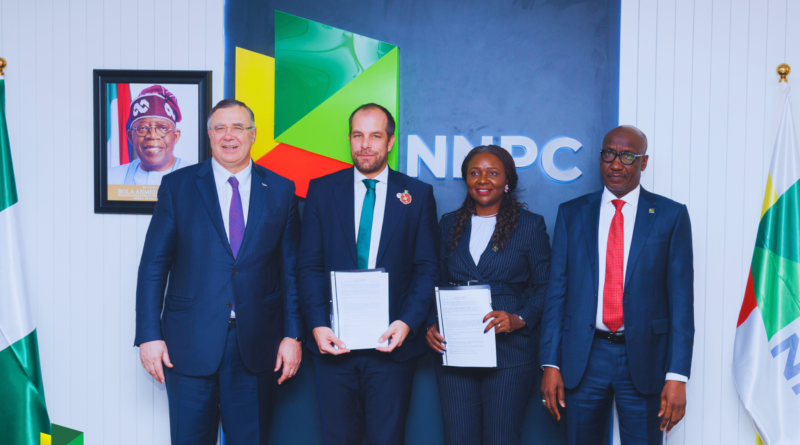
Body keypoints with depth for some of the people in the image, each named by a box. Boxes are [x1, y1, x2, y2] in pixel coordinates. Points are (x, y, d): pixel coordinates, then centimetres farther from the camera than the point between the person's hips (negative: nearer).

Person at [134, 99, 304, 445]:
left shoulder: (280, 190, 6)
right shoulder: (177, 186, 3)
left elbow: (291, 269, 5)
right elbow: (153, 265, 1)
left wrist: (293, 335, 0)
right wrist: (149, 335, -6)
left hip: (257, 345, 1)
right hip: (190, 344, -1)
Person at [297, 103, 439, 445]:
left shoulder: (418, 195, 4)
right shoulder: (321, 190, 6)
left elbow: (427, 269, 1)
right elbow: (309, 265, 2)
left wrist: (407, 323, -13)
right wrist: (318, 325, -10)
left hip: (391, 342, -1)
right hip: (334, 341, 1)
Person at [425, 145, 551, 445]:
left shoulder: (531, 225, 4)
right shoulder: (450, 224, 13)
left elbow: (544, 287, 3)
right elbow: (438, 283, 15)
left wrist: (518, 319, -14)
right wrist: (432, 325, -1)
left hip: (509, 353, -3)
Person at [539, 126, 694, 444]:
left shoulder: (671, 216, 0)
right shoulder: (571, 213, 5)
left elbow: (681, 297, -3)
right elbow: (556, 290, 4)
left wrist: (677, 375, -9)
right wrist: (550, 364, -2)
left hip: (643, 358, -1)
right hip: (583, 357, 2)